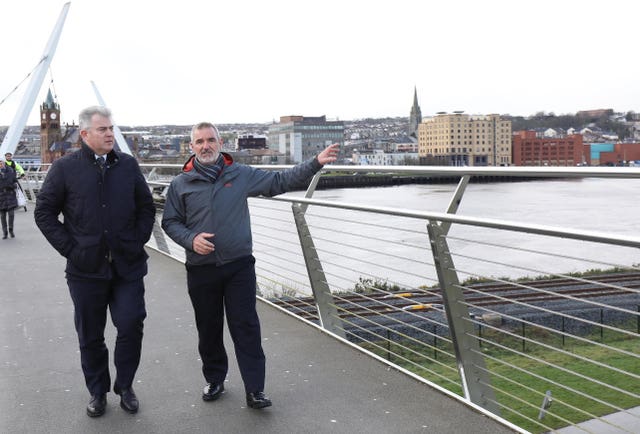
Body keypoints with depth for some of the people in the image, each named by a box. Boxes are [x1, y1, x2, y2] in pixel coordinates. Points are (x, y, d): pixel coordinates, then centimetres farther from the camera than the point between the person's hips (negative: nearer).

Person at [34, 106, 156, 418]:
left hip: (128, 266, 1)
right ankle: (97, 392, 29)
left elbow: (146, 207, 12)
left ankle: (124, 386, 21)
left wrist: (138, 241, 1)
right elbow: (44, 212, 2)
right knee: (90, 336, 10)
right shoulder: (65, 167, -2)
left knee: (131, 326, -1)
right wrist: (69, 248, -5)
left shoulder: (128, 165, 5)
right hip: (86, 268, -1)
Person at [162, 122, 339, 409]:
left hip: (239, 267, -1)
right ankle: (214, 380, 31)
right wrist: (191, 240, -12)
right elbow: (170, 222, 8)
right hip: (200, 270, 1)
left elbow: (280, 182, 5)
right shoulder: (181, 184, 3)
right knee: (208, 329, 12)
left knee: (246, 327, -2)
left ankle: (255, 390, 4)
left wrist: (316, 163, -3)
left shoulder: (241, 175, 3)